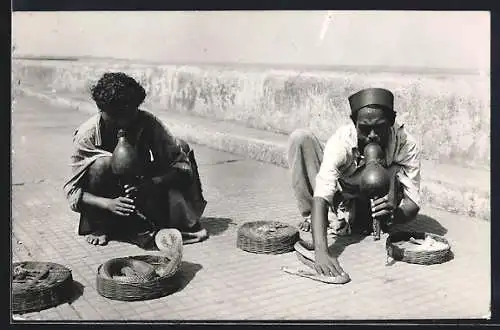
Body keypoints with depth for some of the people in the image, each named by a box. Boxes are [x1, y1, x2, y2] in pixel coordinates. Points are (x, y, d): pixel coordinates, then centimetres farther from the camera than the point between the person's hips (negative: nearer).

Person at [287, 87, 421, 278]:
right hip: (338, 203, 0)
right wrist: (321, 252, -55)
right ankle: (311, 219, -15)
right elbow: (320, 197, -42)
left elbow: (412, 205, -26)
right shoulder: (341, 141, -31)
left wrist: (393, 213, -51)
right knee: (300, 138, -24)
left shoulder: (406, 145, -26)